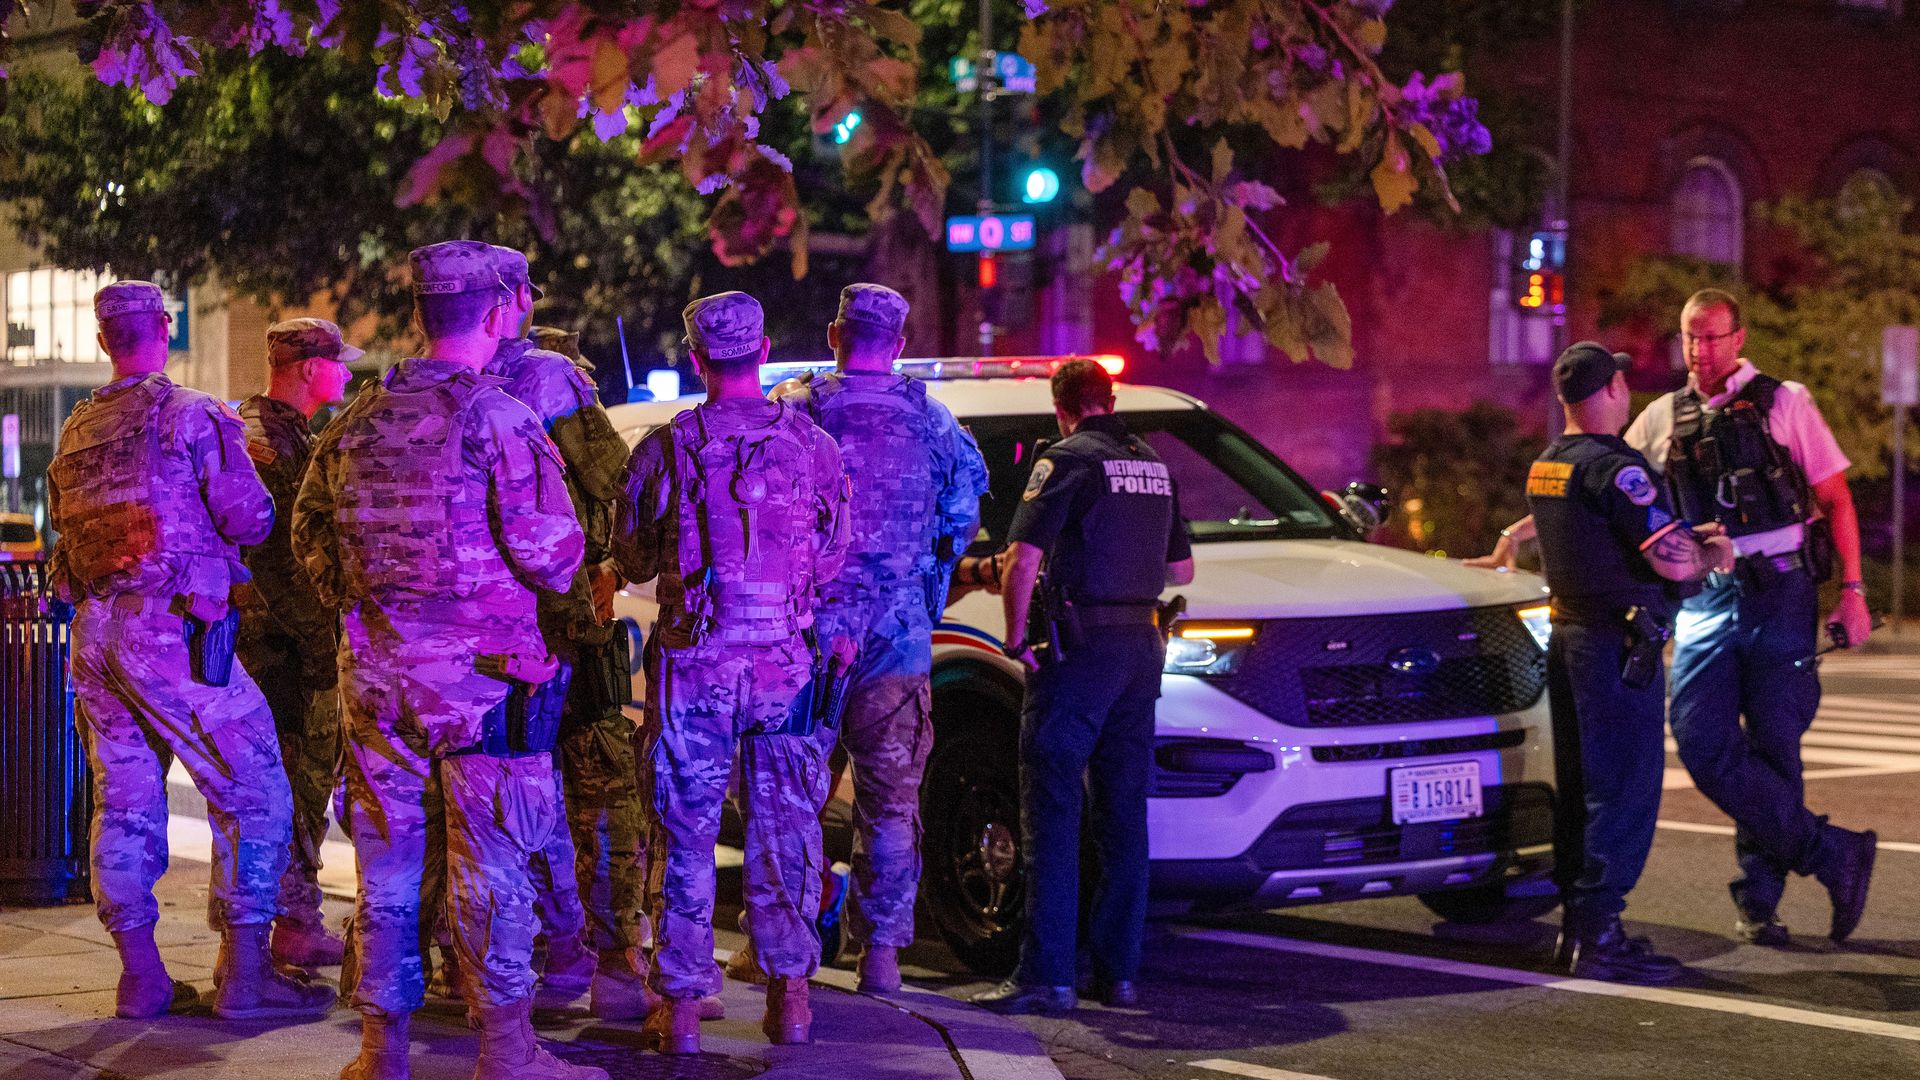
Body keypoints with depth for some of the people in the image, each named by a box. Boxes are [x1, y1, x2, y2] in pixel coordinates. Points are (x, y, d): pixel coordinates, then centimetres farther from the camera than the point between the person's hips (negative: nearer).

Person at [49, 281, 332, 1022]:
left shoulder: (75, 432, 12)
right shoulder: (196, 417, -8)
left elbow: (67, 531, 15)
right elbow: (250, 520, -12)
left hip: (94, 634, 7)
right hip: (170, 630, -7)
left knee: (124, 805, 11)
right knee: (254, 795, 0)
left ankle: (140, 976, 13)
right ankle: (244, 973, -3)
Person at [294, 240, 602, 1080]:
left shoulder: (356, 422, 5)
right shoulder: (499, 419, -13)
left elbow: (309, 531, 14)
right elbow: (552, 552, -15)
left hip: (375, 670, 5)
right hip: (481, 671, -5)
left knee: (388, 857, 11)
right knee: (490, 862, 1)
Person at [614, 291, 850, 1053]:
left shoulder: (665, 450, -5)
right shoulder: (810, 444, -1)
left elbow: (633, 561, 6)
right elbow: (832, 558, 8)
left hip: (694, 664, -1)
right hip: (785, 661, 1)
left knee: (685, 833, 5)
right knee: (784, 828, 11)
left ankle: (682, 1005, 6)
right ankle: (790, 997, 14)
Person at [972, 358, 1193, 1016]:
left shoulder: (1068, 462, -8)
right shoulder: (1154, 467, 14)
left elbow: (1022, 559, -18)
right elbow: (1181, 570, 23)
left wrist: (1016, 635, -7)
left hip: (1080, 648, -7)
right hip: (1140, 648, 7)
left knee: (1052, 813, -6)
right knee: (1123, 814, 11)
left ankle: (1046, 976, -10)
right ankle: (1118, 971, 13)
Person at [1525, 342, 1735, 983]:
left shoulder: (1545, 467, 12)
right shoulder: (1612, 467, -17)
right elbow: (1673, 562, -20)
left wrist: (1688, 537, 19)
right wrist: (1713, 556, 1)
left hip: (1568, 638, 9)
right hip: (1619, 646, -9)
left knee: (1579, 787, 14)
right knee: (1626, 791, -6)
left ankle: (1575, 924, 18)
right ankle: (1598, 936, -8)